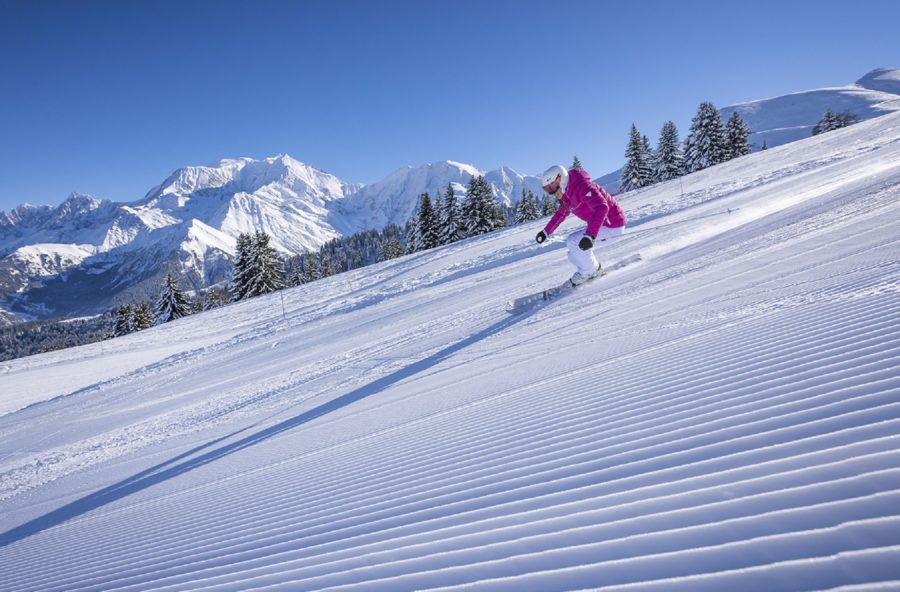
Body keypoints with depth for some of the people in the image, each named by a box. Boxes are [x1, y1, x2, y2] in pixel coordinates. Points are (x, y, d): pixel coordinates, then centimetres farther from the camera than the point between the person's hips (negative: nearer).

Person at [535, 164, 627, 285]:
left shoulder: (582, 187, -26)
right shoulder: (566, 193, 4)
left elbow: (601, 207, -40)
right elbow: (561, 213, 23)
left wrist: (590, 236, -49)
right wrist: (546, 232, 22)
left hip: (613, 224, -10)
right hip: (601, 224, 10)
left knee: (574, 241, -17)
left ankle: (590, 270, 1)